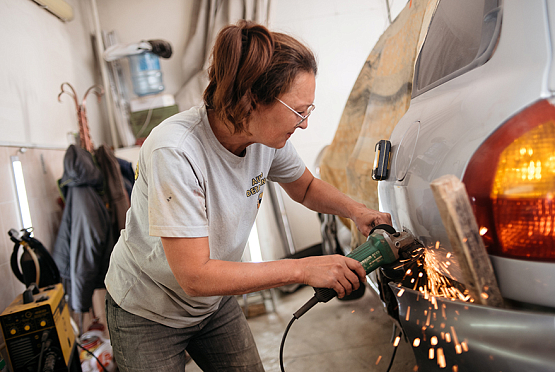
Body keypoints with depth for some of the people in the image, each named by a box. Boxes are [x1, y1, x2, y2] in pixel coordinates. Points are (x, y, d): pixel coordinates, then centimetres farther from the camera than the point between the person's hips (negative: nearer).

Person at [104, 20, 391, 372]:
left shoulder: (267, 136, -16)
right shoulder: (174, 152, -35)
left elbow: (306, 188, 5)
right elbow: (195, 276, -34)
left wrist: (356, 210, -14)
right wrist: (304, 269, -33)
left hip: (215, 300, 5)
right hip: (148, 314, -5)